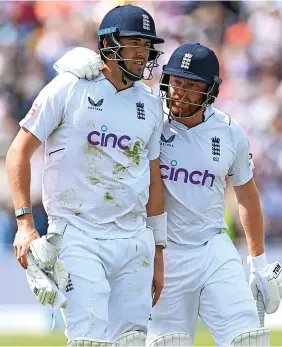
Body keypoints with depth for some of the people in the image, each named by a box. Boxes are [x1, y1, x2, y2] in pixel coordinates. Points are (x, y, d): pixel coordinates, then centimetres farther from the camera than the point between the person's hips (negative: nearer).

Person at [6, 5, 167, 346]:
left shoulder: (150, 104, 12)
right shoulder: (69, 88, -3)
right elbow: (20, 151, -2)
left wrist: (158, 253, 18)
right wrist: (24, 223, -12)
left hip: (134, 241, 5)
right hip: (77, 237, -5)